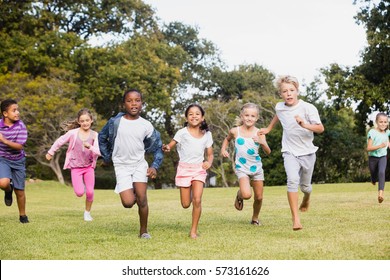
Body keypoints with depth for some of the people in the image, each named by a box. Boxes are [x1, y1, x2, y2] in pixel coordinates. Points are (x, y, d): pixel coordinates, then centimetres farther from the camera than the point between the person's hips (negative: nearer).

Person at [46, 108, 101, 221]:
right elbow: (60, 142, 4)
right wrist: (51, 152, 14)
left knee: (90, 192, -7)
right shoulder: (73, 133, -11)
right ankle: (81, 185, 26)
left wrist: (90, 147, -37)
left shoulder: (94, 135, -7)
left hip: (89, 166, 1)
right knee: (79, 193, -12)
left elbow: (98, 152, -17)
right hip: (76, 167, -1)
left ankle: (87, 213, 18)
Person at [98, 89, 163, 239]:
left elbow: (157, 147, 6)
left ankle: (143, 231, 7)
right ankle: (130, 194, 25)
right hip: (121, 166, -1)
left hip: (140, 164, 1)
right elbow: (102, 137, 8)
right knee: (128, 203, -12)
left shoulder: (146, 125, -5)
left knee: (142, 198, -11)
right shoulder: (115, 122, -9)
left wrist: (155, 166, -4)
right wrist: (107, 157, 9)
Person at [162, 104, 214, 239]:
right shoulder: (182, 133, -3)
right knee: (186, 204, 2)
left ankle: (194, 230, -1)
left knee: (197, 200, -14)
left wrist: (209, 162, -11)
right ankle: (189, 194, 40)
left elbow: (210, 154, 11)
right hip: (184, 168, -1)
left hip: (199, 169, 1)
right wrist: (166, 148, -29)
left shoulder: (207, 134, 5)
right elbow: (169, 146, -5)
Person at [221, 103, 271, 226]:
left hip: (256, 167, 2)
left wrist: (262, 143, -27)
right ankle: (239, 195, 14)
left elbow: (268, 152, -9)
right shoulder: (235, 131, -5)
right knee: (246, 195, -23)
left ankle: (255, 218, 34)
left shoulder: (259, 133, -5)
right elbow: (227, 139, 19)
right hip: (242, 168, -2)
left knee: (259, 197, 7)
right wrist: (223, 149, 2)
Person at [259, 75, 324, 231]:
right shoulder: (279, 107, -3)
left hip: (307, 152, -1)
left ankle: (306, 199, 52)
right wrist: (268, 128, 32)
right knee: (292, 180, -23)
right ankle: (295, 219, -23)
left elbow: (320, 128, -22)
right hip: (290, 152, 1)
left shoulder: (308, 108, -16)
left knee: (305, 186, 13)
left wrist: (304, 125, -37)